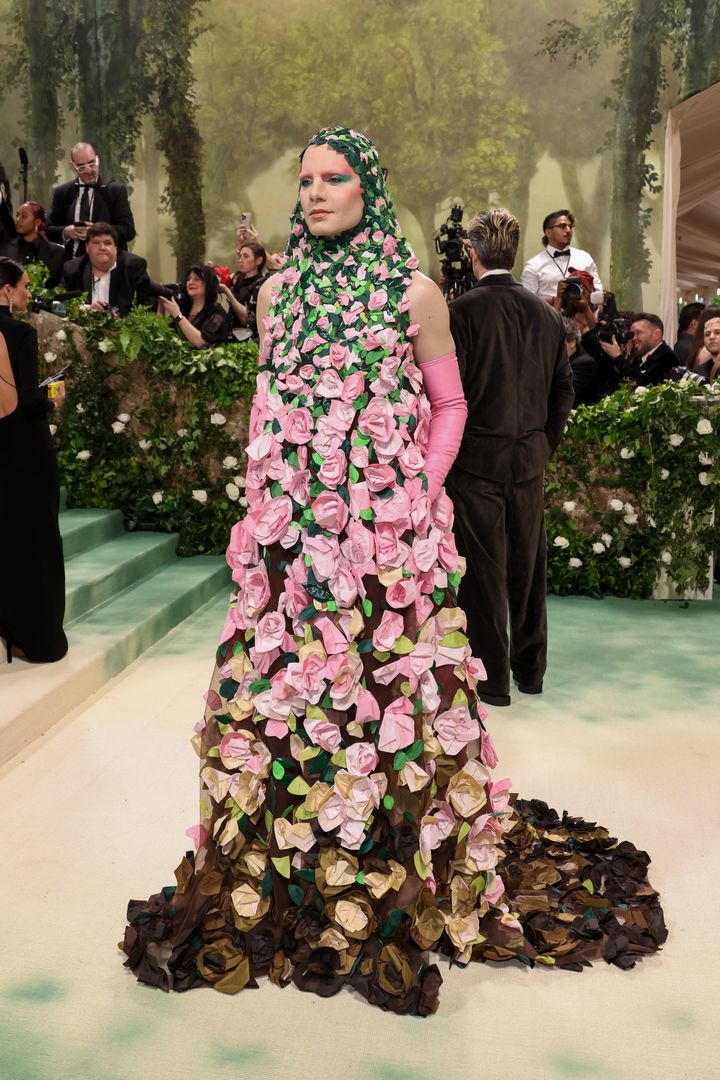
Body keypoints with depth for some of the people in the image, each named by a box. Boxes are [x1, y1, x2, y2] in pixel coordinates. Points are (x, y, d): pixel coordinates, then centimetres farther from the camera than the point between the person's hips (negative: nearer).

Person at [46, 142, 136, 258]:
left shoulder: (116, 190, 4)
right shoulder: (62, 192, 11)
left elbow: (128, 230, -3)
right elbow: (48, 230, 12)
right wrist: (65, 232, -9)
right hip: (73, 263, 2)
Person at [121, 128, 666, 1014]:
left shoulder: (413, 292, 0)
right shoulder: (278, 292, 12)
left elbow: (447, 406, 3)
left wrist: (421, 497, -8)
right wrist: (258, 500, 9)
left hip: (385, 532, -3)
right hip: (290, 534, 4)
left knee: (384, 693, 1)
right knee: (280, 689, 7)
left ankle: (397, 878, 20)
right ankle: (286, 879, 26)